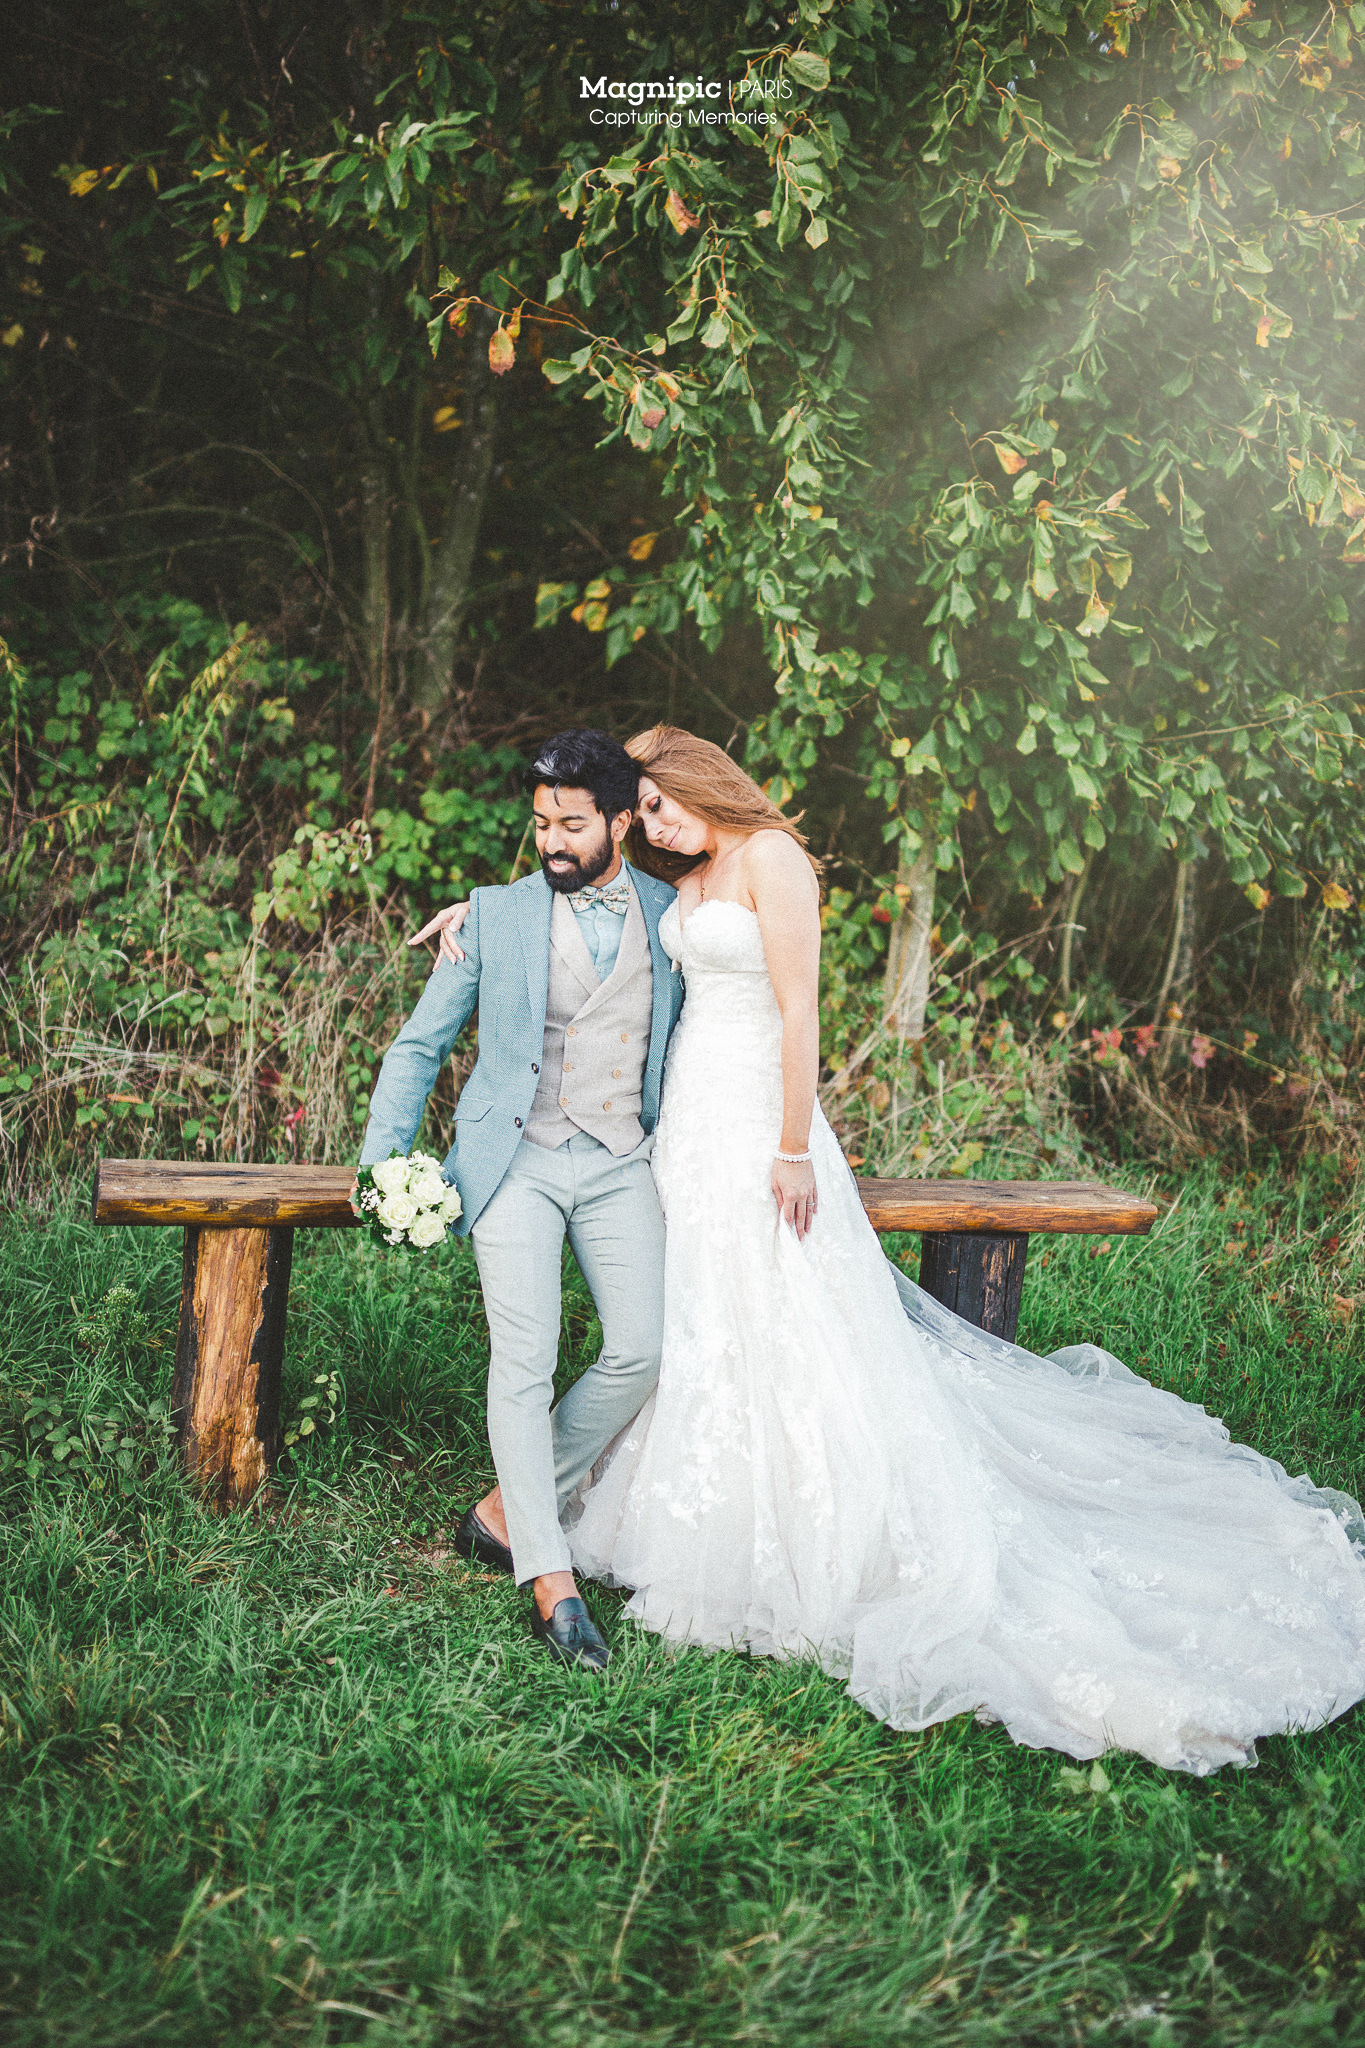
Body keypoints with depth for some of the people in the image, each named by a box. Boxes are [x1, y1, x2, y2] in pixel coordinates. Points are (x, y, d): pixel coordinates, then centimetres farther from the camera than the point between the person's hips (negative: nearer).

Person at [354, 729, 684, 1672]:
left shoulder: (673, 915, 8)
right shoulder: (496, 915, 4)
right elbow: (421, 1045, 8)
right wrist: (381, 1162, -2)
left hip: (622, 1163, 2)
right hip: (518, 1159, -2)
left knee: (644, 1350, -11)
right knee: (525, 1358, -13)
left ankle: (508, 1511, 7)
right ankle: (551, 1579, -10)